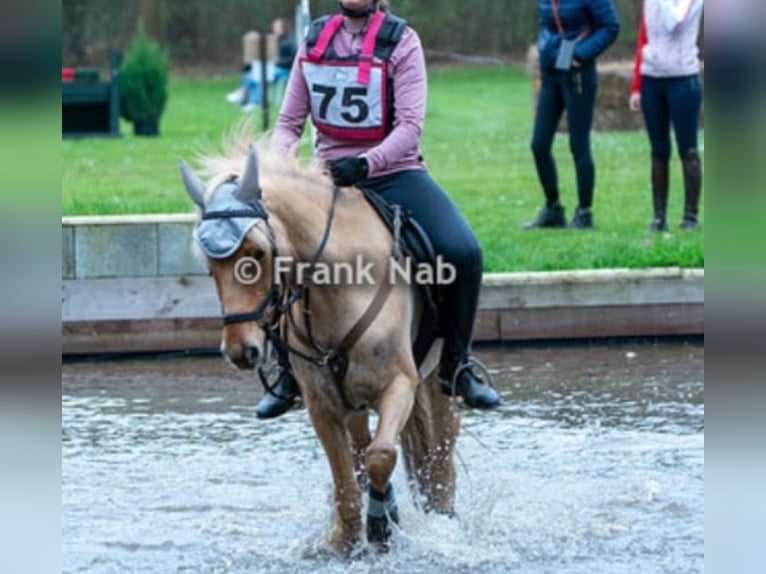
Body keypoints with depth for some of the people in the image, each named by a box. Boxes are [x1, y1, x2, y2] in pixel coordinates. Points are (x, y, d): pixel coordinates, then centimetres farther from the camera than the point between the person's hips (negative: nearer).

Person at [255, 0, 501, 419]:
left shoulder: (400, 41, -6)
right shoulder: (316, 39, 5)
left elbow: (410, 126, -16)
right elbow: (289, 121, 6)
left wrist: (365, 164, -33)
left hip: (394, 175, -3)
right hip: (329, 177, 3)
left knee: (462, 253, -25)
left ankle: (455, 366, -5)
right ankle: (291, 374, 4)